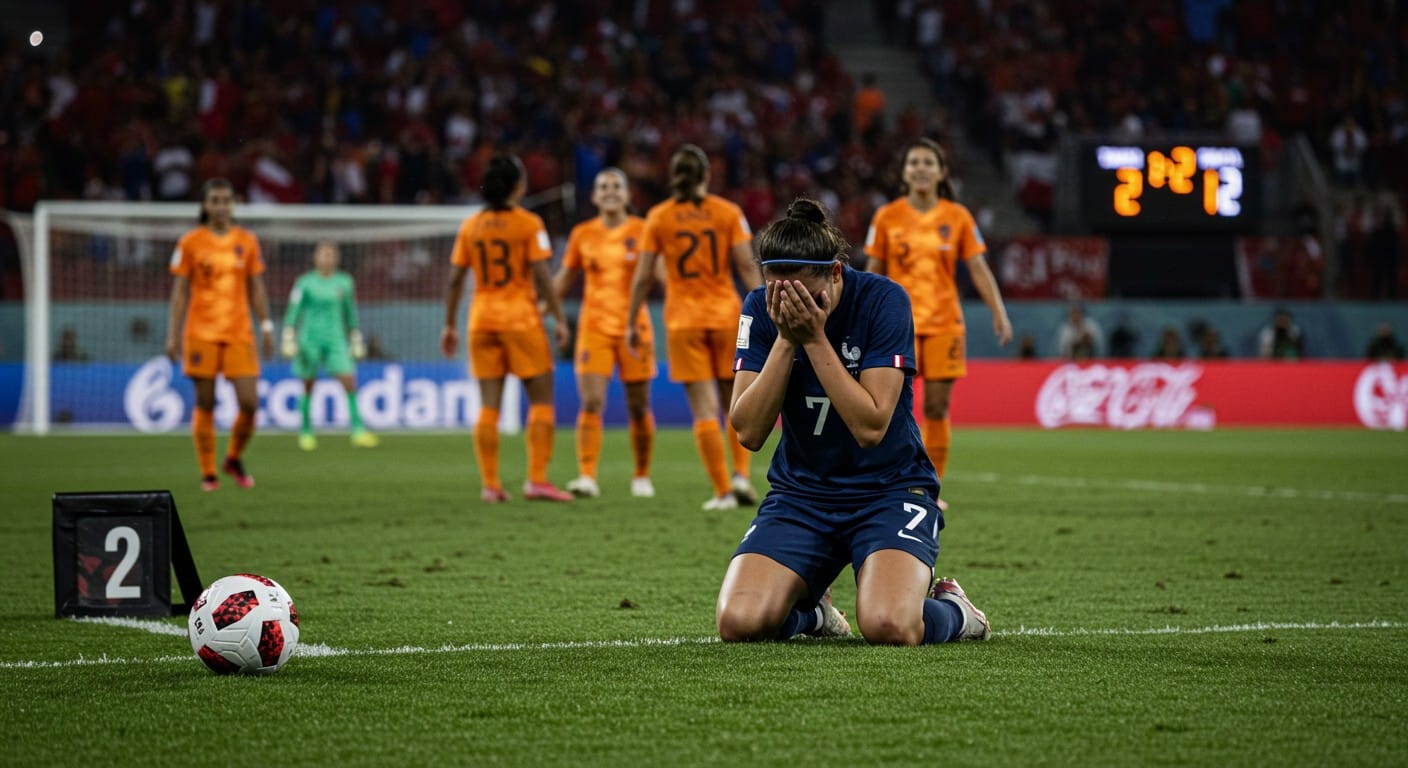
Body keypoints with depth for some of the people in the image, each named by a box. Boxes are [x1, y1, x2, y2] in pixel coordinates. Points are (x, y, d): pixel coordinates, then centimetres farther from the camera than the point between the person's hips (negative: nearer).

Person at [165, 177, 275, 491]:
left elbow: (256, 288, 13)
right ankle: (208, 474, 9)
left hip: (239, 332, 2)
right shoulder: (190, 242, 1)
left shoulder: (247, 241, 8)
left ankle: (234, 459, 19)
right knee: (205, 404, 0)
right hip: (201, 332, -2)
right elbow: (180, 291, 2)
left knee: (250, 403, -6)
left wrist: (266, 327, 8)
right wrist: (173, 334, -2)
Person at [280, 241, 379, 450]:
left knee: (349, 381, -11)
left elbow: (350, 313, 17)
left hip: (336, 339, 2)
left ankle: (358, 430, -11)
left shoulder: (344, 282, 8)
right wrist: (288, 338, -7)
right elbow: (293, 311, 0)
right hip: (310, 338, -2)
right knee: (308, 386, 2)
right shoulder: (305, 282, 0)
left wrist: (356, 341, 18)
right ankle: (305, 431, 16)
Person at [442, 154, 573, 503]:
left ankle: (490, 484, 4)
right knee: (541, 400, 3)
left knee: (489, 406, 6)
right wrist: (559, 318, -7)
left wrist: (449, 325, 13)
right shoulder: (528, 224, -7)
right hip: (521, 317, -4)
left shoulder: (470, 226, 5)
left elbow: (455, 280, 6)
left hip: (482, 318, 4)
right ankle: (537, 480, -4)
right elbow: (542, 276, -12)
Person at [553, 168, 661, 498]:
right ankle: (587, 477, -17)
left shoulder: (642, 231, 1)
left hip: (634, 327, -1)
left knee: (639, 407, 4)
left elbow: (661, 272, -4)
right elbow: (563, 279, 17)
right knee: (591, 402, -13)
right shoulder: (582, 234, 7)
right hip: (593, 328, 1)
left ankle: (642, 477, 18)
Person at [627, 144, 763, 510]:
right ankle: (741, 475, -1)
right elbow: (747, 267, -5)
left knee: (704, 409, 0)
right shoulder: (728, 213, 0)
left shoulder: (658, 217, 0)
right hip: (727, 316, 1)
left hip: (683, 321, -1)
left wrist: (631, 322, 8)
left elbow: (643, 276, 0)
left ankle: (723, 492, -3)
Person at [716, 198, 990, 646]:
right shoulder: (761, 309, -6)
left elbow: (871, 427, -22)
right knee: (739, 623, -20)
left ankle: (951, 610, 8)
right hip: (800, 490, 3)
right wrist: (785, 339, -21)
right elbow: (749, 432, -13)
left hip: (889, 489, -3)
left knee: (888, 626, -30)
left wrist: (814, 337, -25)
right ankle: (810, 610, 16)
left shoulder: (883, 301, -16)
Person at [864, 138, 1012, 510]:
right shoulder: (887, 217, 2)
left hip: (944, 322, 1)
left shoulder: (957, 217, 3)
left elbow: (978, 269, 3)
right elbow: (873, 273, 7)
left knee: (937, 410, 2)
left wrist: (999, 312, -6)